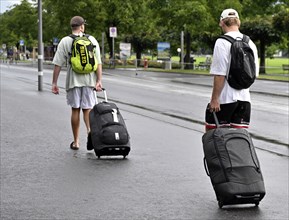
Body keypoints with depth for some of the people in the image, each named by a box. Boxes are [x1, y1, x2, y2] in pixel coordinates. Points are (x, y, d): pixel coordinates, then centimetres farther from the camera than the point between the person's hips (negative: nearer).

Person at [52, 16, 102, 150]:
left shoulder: (65, 41, -1)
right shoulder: (92, 40, 4)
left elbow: (58, 64, -4)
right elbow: (98, 63, -2)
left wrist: (54, 83, 1)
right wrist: (99, 81, -1)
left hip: (73, 81, -1)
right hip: (89, 80, 1)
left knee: (75, 110, 8)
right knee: (88, 108, 8)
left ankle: (76, 142, 11)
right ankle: (90, 129, -21)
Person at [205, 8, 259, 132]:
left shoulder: (222, 42, -11)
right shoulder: (250, 43, 10)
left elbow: (220, 74, -16)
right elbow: (254, 74, 13)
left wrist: (214, 98, -13)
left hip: (225, 98, -6)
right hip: (244, 98, 6)